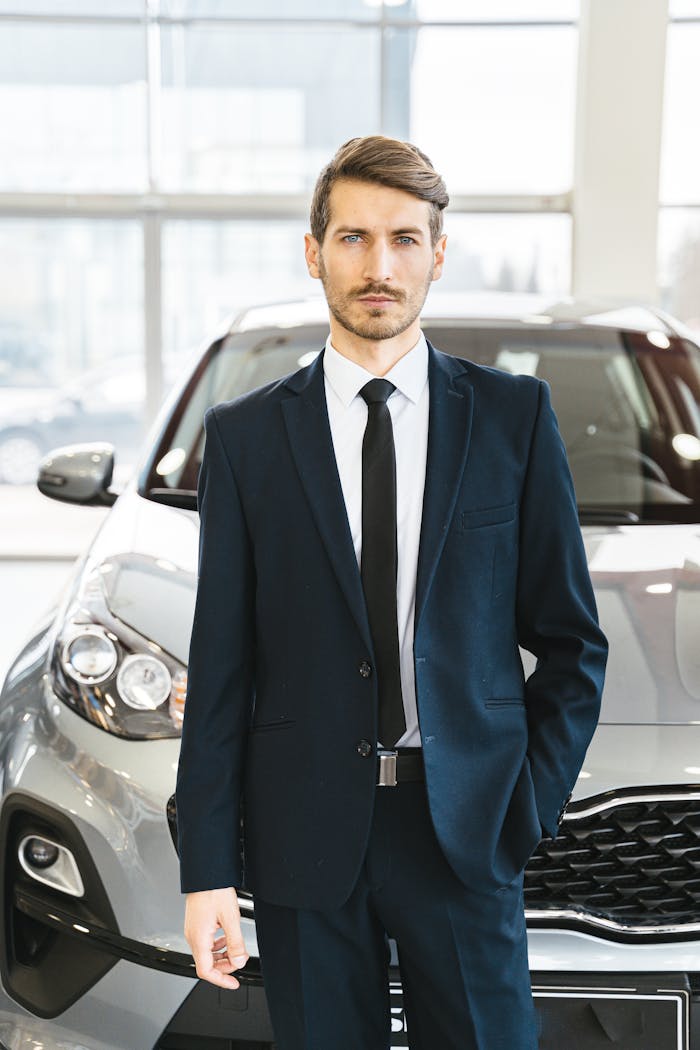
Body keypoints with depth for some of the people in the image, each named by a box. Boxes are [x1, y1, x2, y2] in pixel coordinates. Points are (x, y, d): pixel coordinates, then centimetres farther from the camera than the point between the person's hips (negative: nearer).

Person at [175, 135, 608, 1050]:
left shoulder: (514, 416, 1)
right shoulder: (244, 435, 1)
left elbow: (571, 640, 5)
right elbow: (220, 664, 0)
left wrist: (529, 804, -3)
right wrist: (207, 869, -2)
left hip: (467, 832, 0)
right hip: (304, 833, 1)